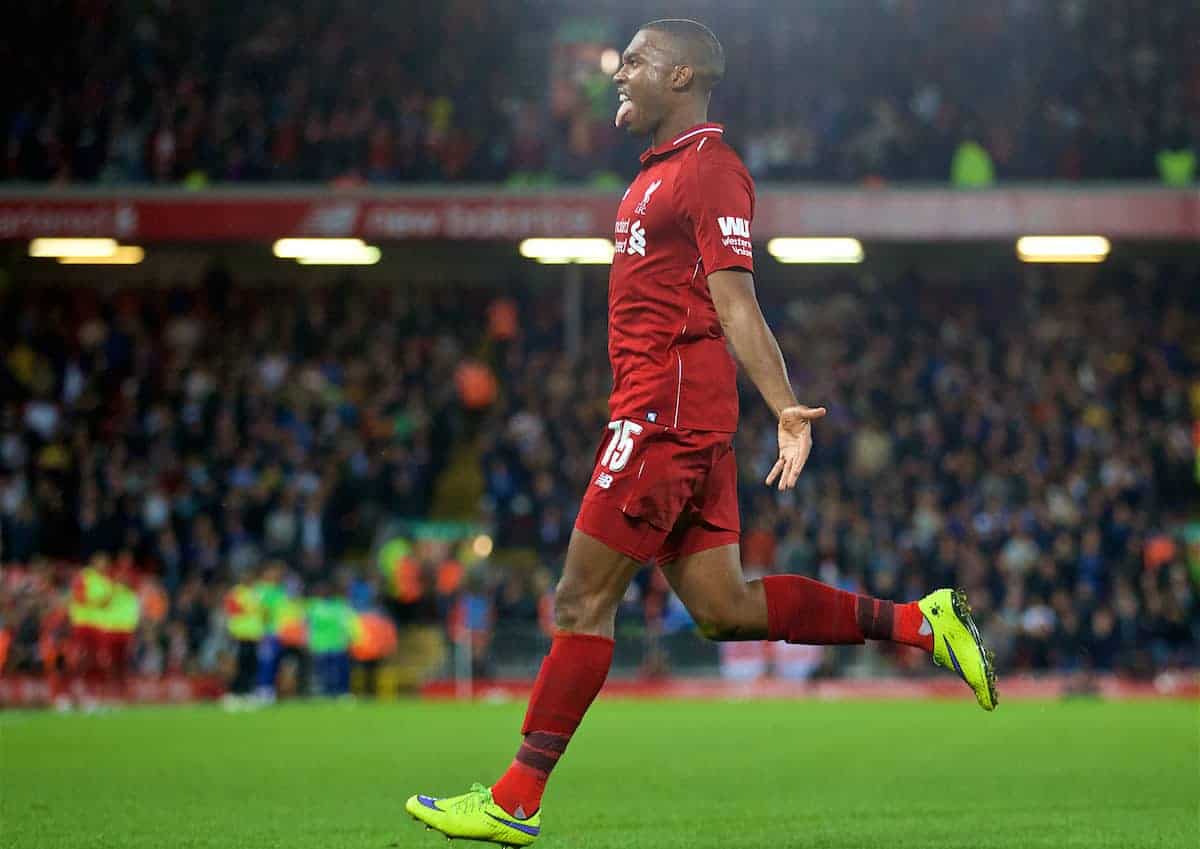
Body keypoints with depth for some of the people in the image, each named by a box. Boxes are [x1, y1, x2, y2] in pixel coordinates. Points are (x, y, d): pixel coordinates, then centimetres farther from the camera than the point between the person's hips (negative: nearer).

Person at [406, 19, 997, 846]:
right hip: (660, 413, 10)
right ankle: (920, 623, 8)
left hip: (667, 410, -10)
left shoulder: (710, 168, -9)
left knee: (582, 600, -7)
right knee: (724, 607, 6)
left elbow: (735, 303, -17)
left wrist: (786, 408, -26)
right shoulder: (662, 173, 21)